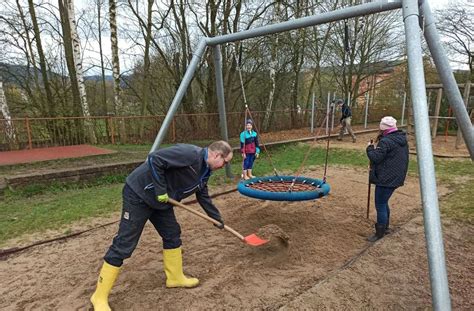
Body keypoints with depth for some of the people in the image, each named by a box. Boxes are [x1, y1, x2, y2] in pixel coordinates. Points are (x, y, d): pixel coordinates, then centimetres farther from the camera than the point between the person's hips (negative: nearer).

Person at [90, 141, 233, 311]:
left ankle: (175, 277, 31)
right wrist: (160, 190, -24)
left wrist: (217, 218, 26)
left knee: (172, 235, 13)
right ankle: (100, 296, 10)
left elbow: (203, 196, 20)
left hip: (160, 201, 10)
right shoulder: (190, 153, -25)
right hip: (138, 194, -9)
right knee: (124, 244, -5)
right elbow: (155, 159, -30)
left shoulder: (204, 171, 7)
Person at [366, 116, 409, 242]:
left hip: (386, 179, -10)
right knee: (384, 203, 23)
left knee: (380, 205, 1)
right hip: (396, 178, 10)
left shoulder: (386, 141, -20)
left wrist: (370, 148, -3)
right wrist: (376, 146, 11)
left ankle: (380, 233, 10)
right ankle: (385, 227, 36)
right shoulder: (402, 140, 10)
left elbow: (375, 157, -21)